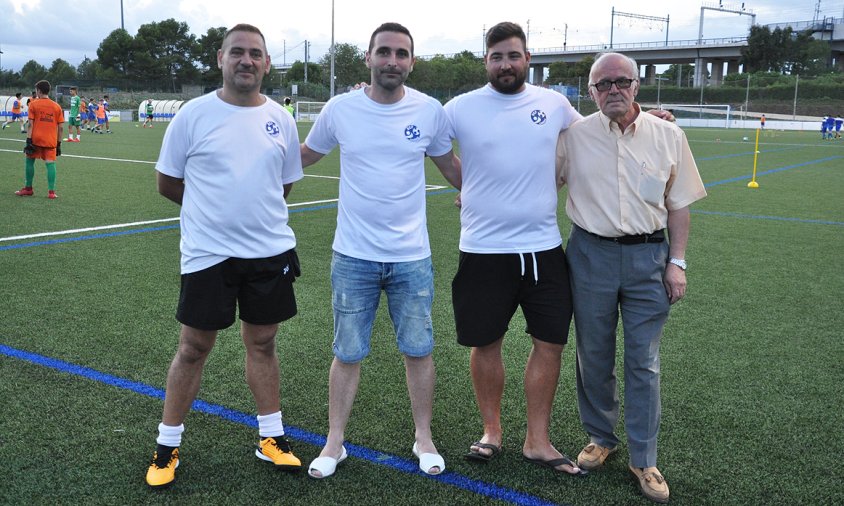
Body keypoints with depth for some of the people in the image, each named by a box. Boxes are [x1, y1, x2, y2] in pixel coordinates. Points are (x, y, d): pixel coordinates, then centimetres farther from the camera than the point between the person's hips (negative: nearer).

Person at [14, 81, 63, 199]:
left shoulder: (33, 104, -1)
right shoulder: (57, 106, 5)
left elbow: (30, 125, -7)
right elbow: (60, 128, 4)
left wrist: (28, 141, -7)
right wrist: (59, 144, 9)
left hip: (36, 139, -1)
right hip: (51, 141, 1)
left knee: (29, 162, 13)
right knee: (51, 164, -1)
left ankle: (28, 189, 20)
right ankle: (51, 191, -9)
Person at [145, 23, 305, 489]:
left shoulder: (280, 120, 4)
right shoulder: (194, 114, -5)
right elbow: (167, 182, 2)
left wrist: (252, 209, 9)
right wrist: (213, 208, 6)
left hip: (270, 251, 3)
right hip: (207, 253, -2)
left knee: (262, 344, 13)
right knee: (193, 349, 7)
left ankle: (271, 437, 27)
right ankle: (167, 445, 23)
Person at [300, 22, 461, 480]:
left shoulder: (430, 111, -3)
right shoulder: (340, 108, -4)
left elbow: (449, 165, 14)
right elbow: (303, 157, 12)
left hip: (412, 257, 1)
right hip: (353, 257, 0)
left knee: (418, 350, 10)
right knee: (347, 353, 9)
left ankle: (424, 439, 29)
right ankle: (334, 442, 25)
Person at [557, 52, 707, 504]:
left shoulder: (668, 136, 2)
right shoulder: (574, 136, -1)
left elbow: (677, 204, 6)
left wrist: (677, 262, 2)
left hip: (648, 256, 0)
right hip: (591, 254, 0)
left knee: (643, 361, 4)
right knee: (593, 357, 11)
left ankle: (644, 460, 17)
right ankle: (600, 437, 33)